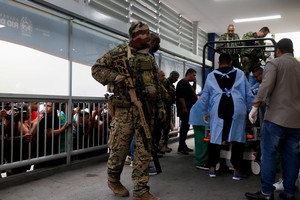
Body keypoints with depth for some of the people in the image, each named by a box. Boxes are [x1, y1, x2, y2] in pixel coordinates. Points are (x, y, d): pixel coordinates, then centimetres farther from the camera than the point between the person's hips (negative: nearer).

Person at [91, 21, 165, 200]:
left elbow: (157, 85, 21)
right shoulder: (119, 52, 0)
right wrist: (115, 77, -16)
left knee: (144, 150, 4)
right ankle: (113, 179, 29)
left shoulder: (150, 58, 18)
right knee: (120, 147, 3)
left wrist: (160, 105, 14)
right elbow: (97, 69, 0)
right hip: (125, 108, -5)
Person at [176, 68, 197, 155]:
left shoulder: (187, 83, 18)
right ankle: (181, 147, -5)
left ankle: (183, 145, 19)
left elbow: (192, 93, 27)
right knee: (184, 127, -9)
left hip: (189, 109, 10)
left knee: (186, 127, 12)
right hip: (185, 109, -10)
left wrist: (194, 83, 13)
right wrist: (184, 108, -23)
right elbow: (180, 96, -20)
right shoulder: (182, 83, -12)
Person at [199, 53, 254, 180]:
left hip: (218, 110, 1)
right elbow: (249, 94, 11)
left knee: (215, 138, 9)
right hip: (237, 109, 0)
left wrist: (205, 112, 28)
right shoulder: (240, 73, 12)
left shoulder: (211, 75, 14)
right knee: (237, 138, 7)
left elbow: (204, 96, 17)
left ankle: (212, 168, 15)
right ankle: (237, 171, 11)